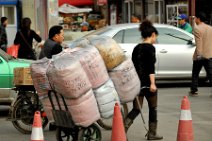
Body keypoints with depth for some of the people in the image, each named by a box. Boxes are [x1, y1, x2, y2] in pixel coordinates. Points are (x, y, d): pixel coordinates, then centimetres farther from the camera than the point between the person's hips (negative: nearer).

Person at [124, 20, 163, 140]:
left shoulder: (136, 48, 11)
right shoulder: (150, 48, -10)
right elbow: (151, 67, -19)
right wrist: (152, 83, -24)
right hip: (147, 83, -6)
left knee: (136, 109, 8)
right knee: (153, 108, 12)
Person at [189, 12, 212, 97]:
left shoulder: (197, 29, -12)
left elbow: (198, 43, -21)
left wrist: (199, 54, -24)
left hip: (199, 55, -5)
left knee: (195, 74, 10)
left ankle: (194, 91, 14)